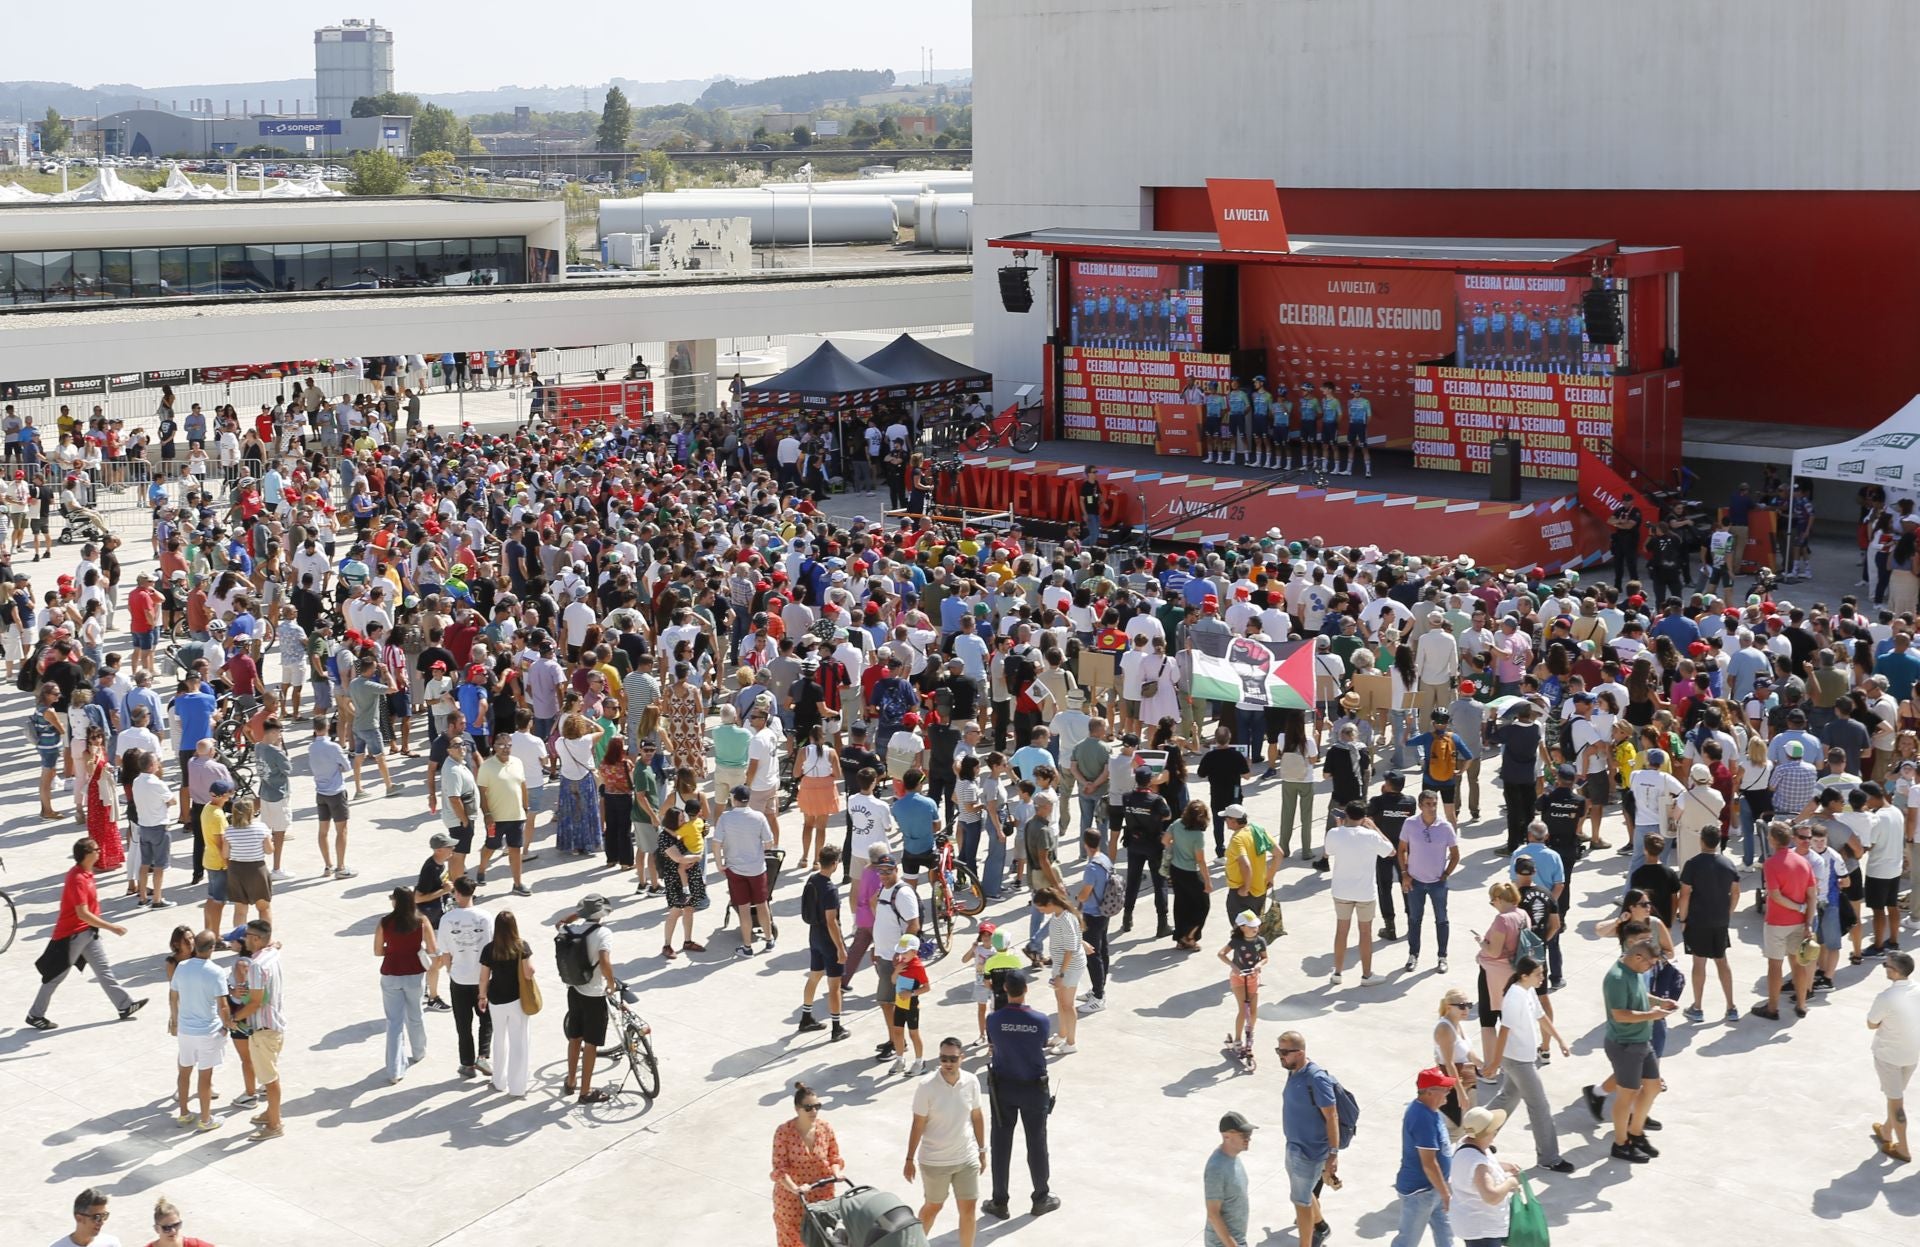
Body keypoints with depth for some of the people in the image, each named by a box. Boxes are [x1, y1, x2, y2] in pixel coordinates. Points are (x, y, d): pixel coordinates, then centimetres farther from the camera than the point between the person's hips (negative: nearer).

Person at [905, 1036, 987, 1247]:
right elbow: (918, 1125, -11)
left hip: (966, 1158, 3)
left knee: (969, 1208, 6)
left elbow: (977, 1116, 5)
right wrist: (909, 1160, -6)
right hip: (934, 1160, -3)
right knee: (934, 1206, 15)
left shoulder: (971, 1082, -9)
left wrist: (982, 1150, 10)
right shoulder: (927, 1086, -19)